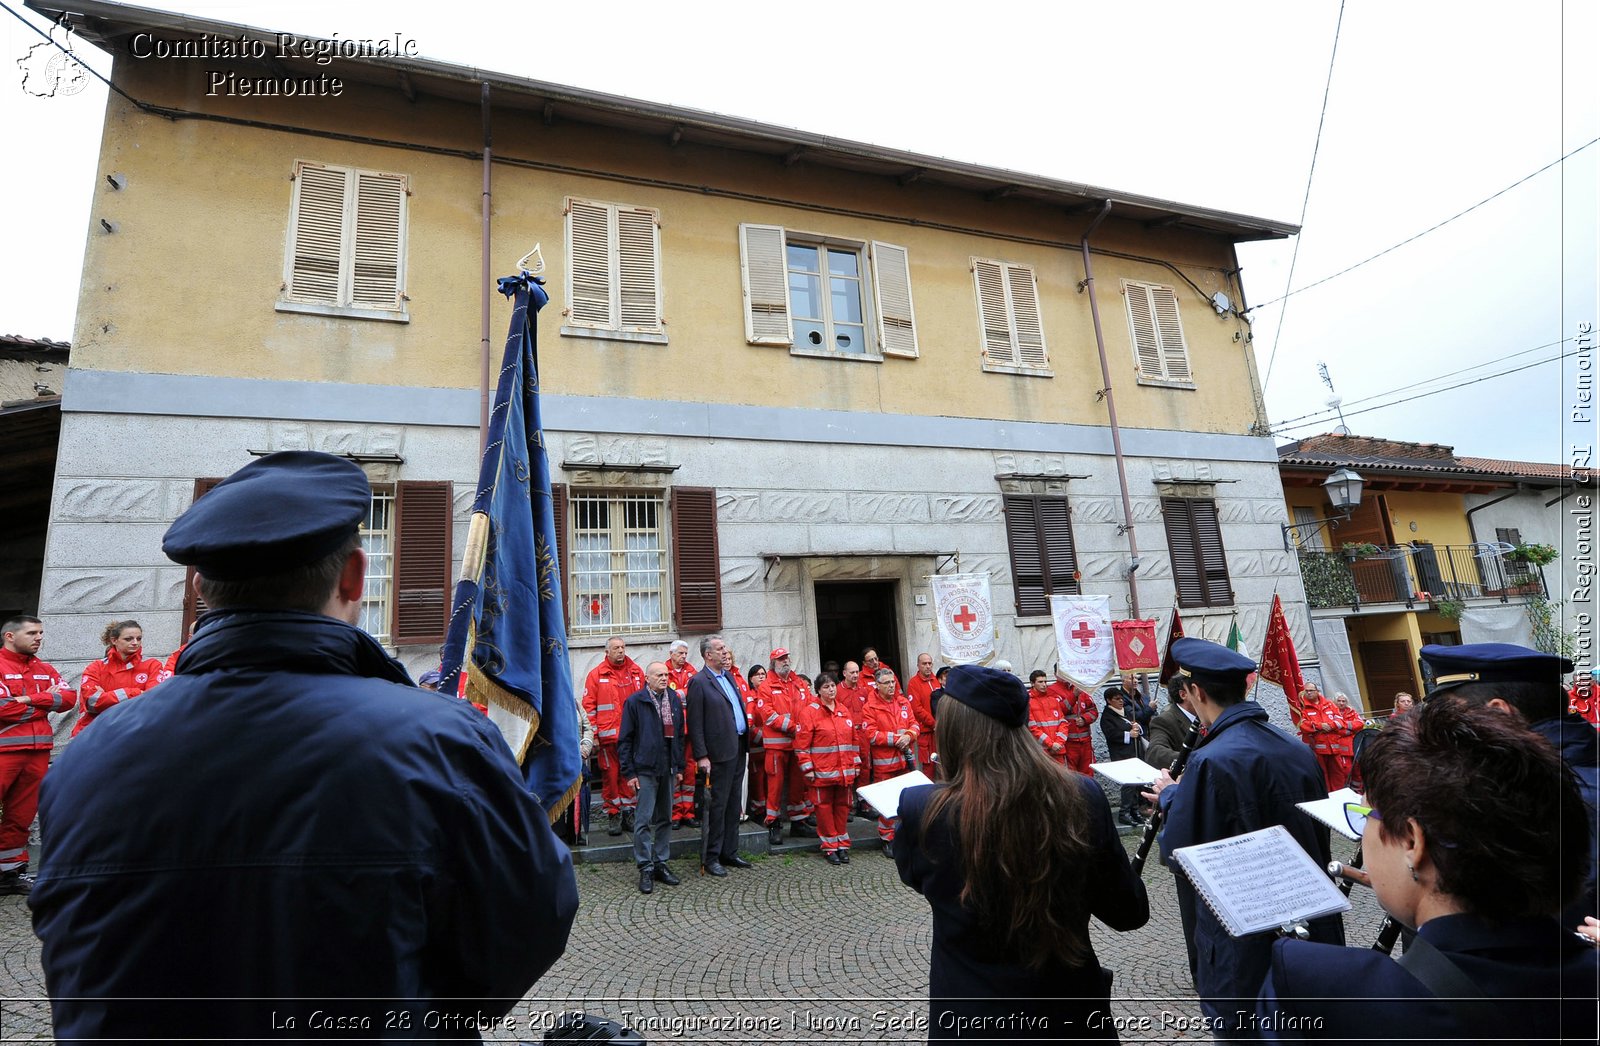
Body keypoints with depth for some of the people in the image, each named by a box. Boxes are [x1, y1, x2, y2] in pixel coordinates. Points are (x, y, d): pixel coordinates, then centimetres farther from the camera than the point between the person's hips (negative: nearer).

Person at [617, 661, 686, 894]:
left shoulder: (674, 700, 8)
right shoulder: (635, 701, -5)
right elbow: (624, 739, -4)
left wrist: (679, 766, 11)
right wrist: (629, 772, -8)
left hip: (668, 769, 5)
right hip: (645, 770, -5)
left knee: (665, 819, 12)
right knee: (643, 820, -2)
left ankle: (661, 864, 22)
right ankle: (646, 868, 8)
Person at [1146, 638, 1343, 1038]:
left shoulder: (1211, 761, -26)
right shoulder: (1297, 749, -1)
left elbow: (1177, 853, -18)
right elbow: (1318, 836, 13)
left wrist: (1170, 797, -2)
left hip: (1243, 946, -7)